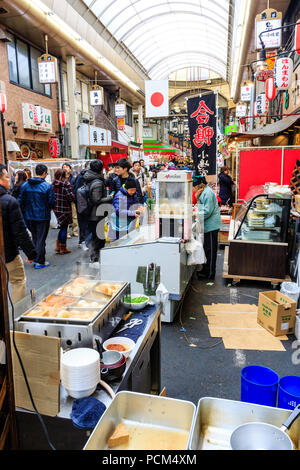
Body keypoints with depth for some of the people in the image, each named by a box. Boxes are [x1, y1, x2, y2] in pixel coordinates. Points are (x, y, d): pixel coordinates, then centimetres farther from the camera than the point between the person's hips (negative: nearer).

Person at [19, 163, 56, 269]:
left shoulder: (25, 185, 0)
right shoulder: (48, 186, -14)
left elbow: (21, 202, 1)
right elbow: (52, 203, -12)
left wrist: (25, 213, 14)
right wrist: (49, 208, 10)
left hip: (29, 217, 5)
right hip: (43, 217, -4)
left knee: (34, 238, 19)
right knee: (41, 239, 5)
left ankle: (34, 258, 27)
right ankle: (40, 261, 9)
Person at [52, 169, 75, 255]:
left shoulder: (53, 183, 3)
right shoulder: (66, 184, -14)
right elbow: (70, 196, -17)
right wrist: (73, 198, 2)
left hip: (56, 208, 6)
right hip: (65, 209, -6)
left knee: (62, 226, 20)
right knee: (64, 228, 5)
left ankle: (58, 246, 22)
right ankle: (63, 248, 13)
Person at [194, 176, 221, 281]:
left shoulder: (207, 193, -18)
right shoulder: (204, 191, 14)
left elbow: (207, 211, -24)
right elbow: (202, 206, 17)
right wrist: (197, 197, 2)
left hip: (211, 226, -10)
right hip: (208, 226, 10)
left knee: (210, 250, -1)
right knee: (206, 248, 17)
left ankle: (209, 274, 9)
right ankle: (205, 270, 29)